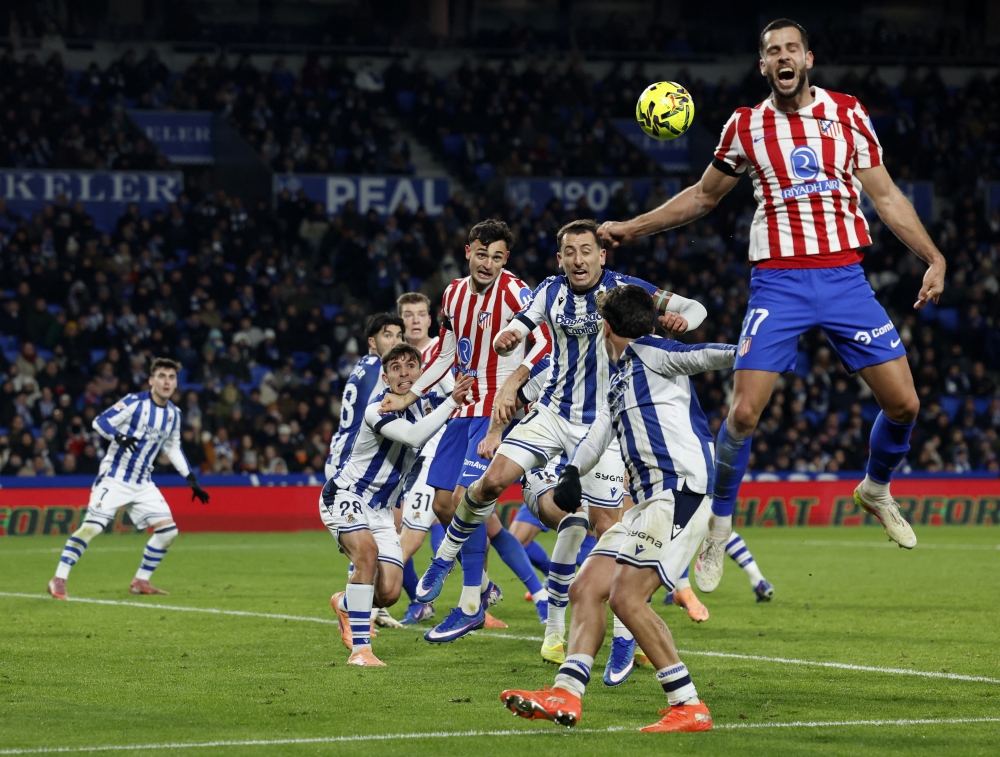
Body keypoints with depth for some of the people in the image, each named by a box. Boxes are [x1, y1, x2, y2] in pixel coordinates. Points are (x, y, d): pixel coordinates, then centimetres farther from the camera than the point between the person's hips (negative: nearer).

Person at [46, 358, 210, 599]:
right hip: (114, 478, -6)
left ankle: (140, 581, 12)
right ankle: (59, 579, -7)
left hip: (143, 484, 6)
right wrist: (119, 437, -38)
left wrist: (192, 480, 16)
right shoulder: (135, 402, -13)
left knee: (168, 530, -2)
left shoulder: (173, 414, 7)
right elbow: (100, 421, -18)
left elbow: (173, 448, 20)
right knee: (91, 527, -17)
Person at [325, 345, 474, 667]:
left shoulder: (420, 405, 3)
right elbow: (414, 436, -39)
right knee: (368, 551, -35)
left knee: (388, 593, -5)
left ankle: (345, 604, 32)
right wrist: (451, 402, -41)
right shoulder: (377, 410, -21)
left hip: (380, 510, 7)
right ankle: (359, 649, -31)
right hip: (346, 496, -7)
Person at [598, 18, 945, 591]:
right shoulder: (745, 126, 5)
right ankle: (719, 523, 9)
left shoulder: (848, 114, 5)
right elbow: (703, 196, 19)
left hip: (845, 279, 1)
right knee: (744, 411, -11)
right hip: (779, 281, -1)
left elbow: (885, 194, 8)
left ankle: (877, 489, 26)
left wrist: (934, 258, -1)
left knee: (904, 403, -4)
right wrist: (631, 229, 17)